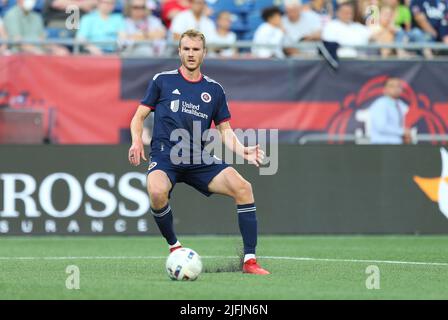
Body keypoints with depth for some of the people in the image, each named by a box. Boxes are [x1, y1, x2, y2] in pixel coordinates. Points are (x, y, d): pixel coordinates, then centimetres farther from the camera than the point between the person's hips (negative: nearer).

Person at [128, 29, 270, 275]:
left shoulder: (214, 89, 14)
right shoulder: (162, 81, 8)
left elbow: (225, 130, 14)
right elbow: (139, 116, 11)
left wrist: (243, 151, -5)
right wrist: (137, 141, -10)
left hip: (200, 160, 3)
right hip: (165, 157, -3)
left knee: (243, 188, -21)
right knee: (157, 192, -36)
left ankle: (250, 260, -15)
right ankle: (174, 246, -8)